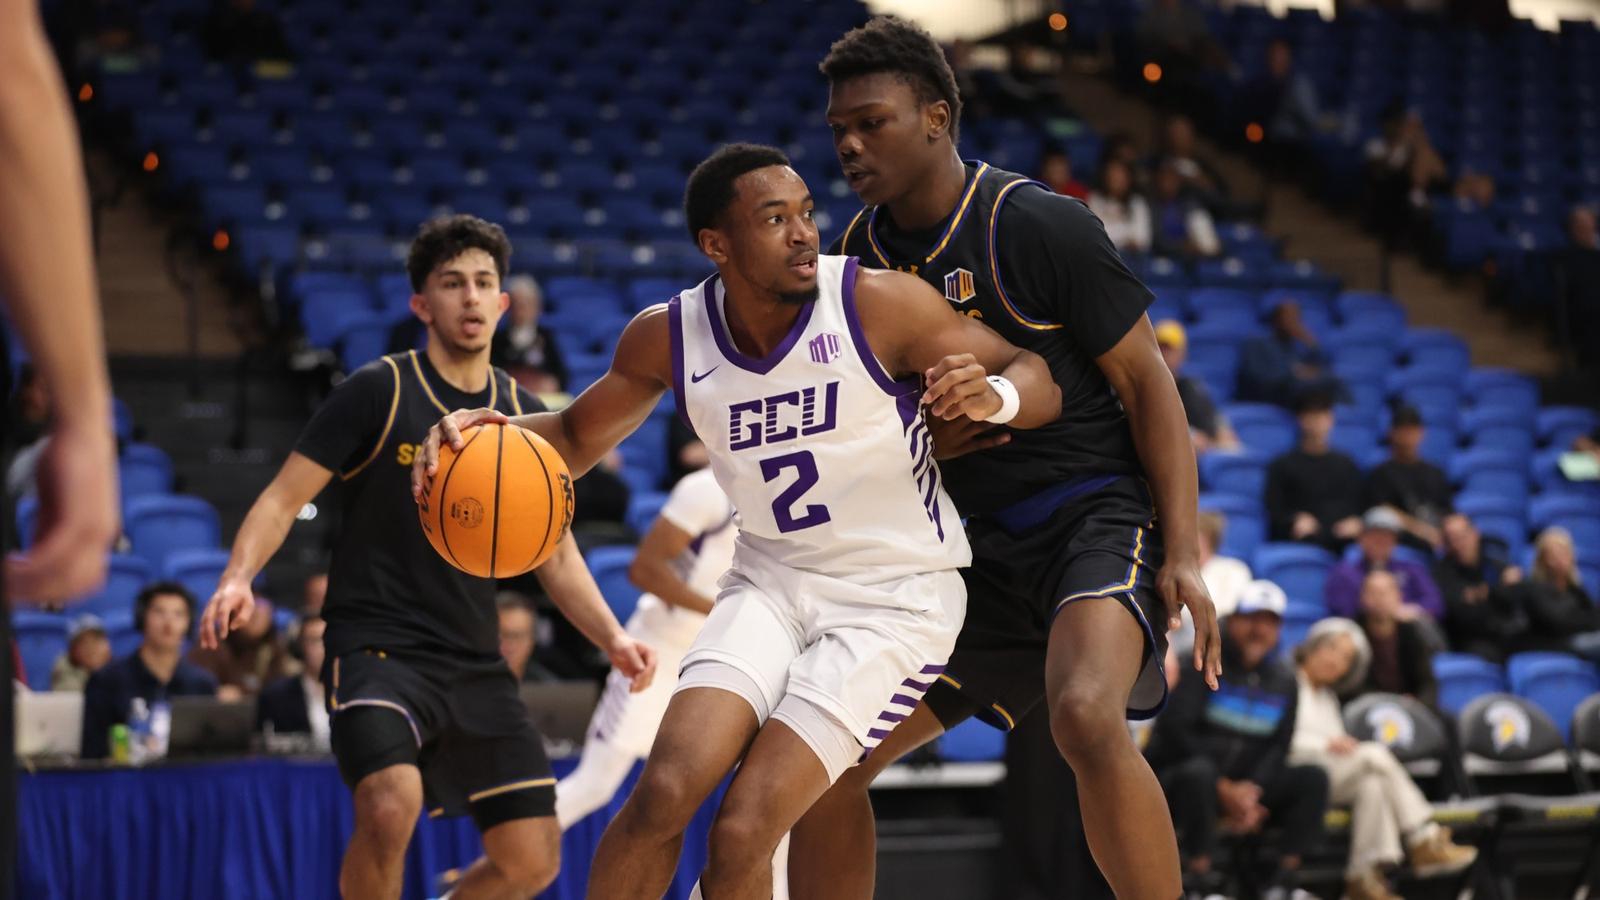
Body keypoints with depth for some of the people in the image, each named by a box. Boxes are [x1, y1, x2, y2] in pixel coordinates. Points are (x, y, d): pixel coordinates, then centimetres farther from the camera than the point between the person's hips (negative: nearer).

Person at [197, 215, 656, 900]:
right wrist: (238, 579, -23)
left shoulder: (526, 419, 10)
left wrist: (612, 639, -1)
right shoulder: (378, 392, -4)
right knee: (392, 806, -31)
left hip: (475, 664, 5)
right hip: (376, 646, -5)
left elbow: (557, 558, 16)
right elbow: (284, 497, -4)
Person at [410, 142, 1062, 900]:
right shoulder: (669, 337, -5)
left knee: (742, 835, -16)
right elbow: (576, 439, 12)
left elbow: (1041, 380, -11)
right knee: (665, 791, -18)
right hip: (771, 582, 4)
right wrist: (493, 430, -9)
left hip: (895, 600, -4)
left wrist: (994, 395, -35)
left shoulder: (878, 304, -17)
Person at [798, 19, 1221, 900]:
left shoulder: (1041, 226, -13)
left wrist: (1182, 553, -17)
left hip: (1098, 514, -7)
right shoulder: (863, 251, 5)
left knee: (1085, 716, -35)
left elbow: (1145, 382, -11)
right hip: (978, 546, 7)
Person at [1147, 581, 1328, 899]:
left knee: (1312, 778, -13)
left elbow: (1277, 750, 5)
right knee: (1198, 771, -38)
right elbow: (1173, 729, -15)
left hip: (1243, 790, 5)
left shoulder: (1283, 682, 12)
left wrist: (1251, 792, -15)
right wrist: (1223, 789, -19)